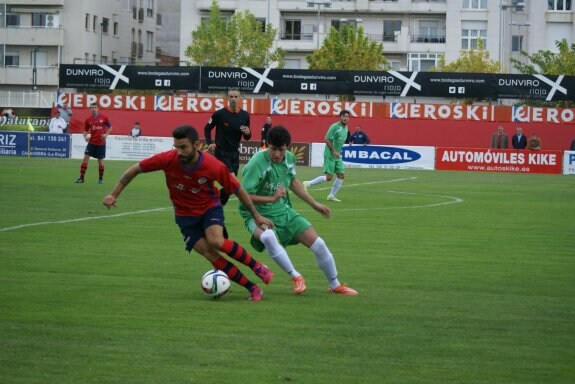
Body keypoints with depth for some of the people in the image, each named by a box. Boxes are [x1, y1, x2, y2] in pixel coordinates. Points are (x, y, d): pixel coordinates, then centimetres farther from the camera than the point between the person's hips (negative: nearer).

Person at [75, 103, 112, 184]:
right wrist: (85, 137, -10)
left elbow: (110, 127, 5)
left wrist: (106, 134, -12)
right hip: (92, 142, 1)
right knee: (86, 157, -9)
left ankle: (101, 178, 19)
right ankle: (81, 177, -5)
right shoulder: (88, 119, 1)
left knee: (100, 160, 3)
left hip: (101, 143, -1)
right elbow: (85, 130, 11)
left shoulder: (103, 117, -4)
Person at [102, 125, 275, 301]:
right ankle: (253, 288, -6)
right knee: (208, 253, -14)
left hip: (210, 207, -2)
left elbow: (237, 189, -12)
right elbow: (135, 169, -10)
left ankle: (256, 266, -8)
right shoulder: (168, 159, -24)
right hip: (185, 215, 2)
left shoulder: (214, 166, -27)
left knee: (216, 241, -30)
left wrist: (256, 215, -5)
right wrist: (113, 194, -10)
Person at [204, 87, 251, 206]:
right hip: (221, 153, -5)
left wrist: (248, 133, -13)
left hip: (235, 154, 5)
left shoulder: (245, 115, 2)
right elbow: (207, 129, 4)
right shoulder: (219, 114, -10)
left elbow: (247, 138, 10)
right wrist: (210, 143, -10)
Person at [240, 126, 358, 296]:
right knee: (268, 236, -41)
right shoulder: (257, 163, -24)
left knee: (318, 244, 0)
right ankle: (296, 277, -21)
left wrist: (314, 204, 22)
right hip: (259, 215, -6)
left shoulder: (289, 158, -2)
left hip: (284, 212, 6)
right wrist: (272, 198, -33)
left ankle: (335, 285, 24)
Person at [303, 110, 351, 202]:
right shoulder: (335, 127, -16)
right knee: (329, 177, -11)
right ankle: (308, 184, 1)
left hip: (337, 156, 8)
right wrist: (334, 151, -21)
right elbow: (327, 139, -18)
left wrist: (338, 152, 15)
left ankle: (331, 195, 13)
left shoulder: (346, 128, 10)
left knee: (341, 176, 4)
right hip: (330, 155, -8)